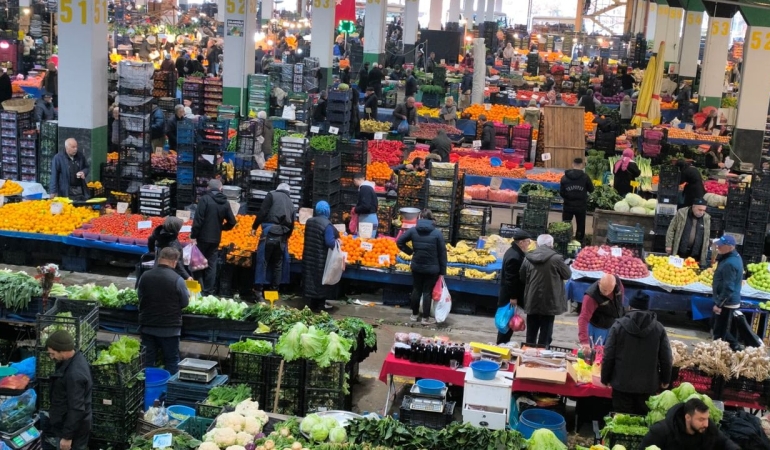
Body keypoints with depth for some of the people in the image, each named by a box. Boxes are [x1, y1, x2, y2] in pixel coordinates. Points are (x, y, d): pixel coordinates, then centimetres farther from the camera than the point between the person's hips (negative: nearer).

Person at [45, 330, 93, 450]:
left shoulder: (74, 374, -32)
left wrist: (67, 436, -23)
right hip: (75, 423, 9)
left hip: (73, 427, -9)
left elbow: (76, 409, -29)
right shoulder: (76, 358, -1)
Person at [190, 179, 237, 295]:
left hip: (203, 237, -4)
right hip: (216, 238, 4)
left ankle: (198, 290, 5)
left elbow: (198, 219, -16)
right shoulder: (225, 202, 4)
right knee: (211, 265, 10)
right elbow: (232, 222, 6)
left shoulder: (204, 199, -10)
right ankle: (208, 292, 10)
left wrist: (193, 236, -11)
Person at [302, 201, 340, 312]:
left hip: (310, 256, 6)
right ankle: (320, 304, 11)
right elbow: (330, 242, -24)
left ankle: (312, 303, 20)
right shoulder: (327, 224, -19)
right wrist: (337, 242, -4)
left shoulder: (309, 221, 5)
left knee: (311, 278, 13)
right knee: (320, 280, 4)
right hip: (322, 259, -6)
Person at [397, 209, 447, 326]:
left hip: (416, 266, 3)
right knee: (427, 292, 5)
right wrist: (442, 271, -2)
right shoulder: (437, 233, -10)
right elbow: (442, 253, -8)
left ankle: (414, 314, 27)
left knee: (416, 290, 16)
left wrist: (410, 251, 9)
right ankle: (426, 318, 12)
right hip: (432, 268, -3)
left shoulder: (413, 230, -4)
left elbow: (399, 242, 1)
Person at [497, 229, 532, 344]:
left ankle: (502, 344, 23)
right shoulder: (514, 257, -24)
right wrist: (513, 297, -22)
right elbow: (511, 279, -25)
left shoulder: (515, 252, 10)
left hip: (508, 294, 10)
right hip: (510, 296, -10)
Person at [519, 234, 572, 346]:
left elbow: (522, 277, 12)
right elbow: (567, 275, 0)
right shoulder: (556, 258, -13)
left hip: (532, 301, 4)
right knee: (545, 334, 4)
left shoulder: (528, 258, -1)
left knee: (531, 333, 14)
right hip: (549, 302, -4)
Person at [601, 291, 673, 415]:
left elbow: (608, 356, -5)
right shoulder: (658, 328, 0)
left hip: (622, 384, -1)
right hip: (648, 385, 2)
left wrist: (605, 378, 7)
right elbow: (666, 358, 2)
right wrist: (665, 380, 16)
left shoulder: (619, 325, -6)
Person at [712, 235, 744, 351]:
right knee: (722, 329, 22)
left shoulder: (729, 263, -25)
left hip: (726, 303, -11)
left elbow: (728, 287, -27)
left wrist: (719, 304, -24)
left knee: (720, 332, -1)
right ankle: (735, 346, 31)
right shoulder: (735, 256, 7)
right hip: (729, 301, 11)